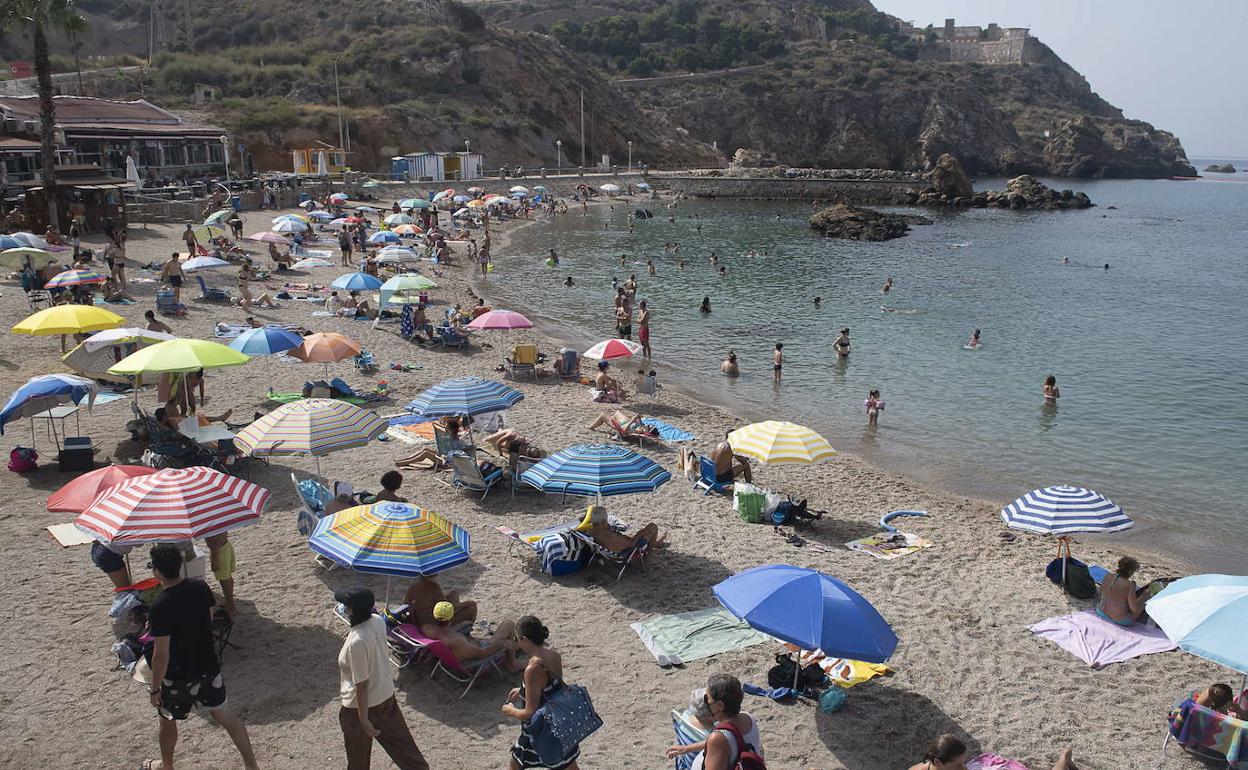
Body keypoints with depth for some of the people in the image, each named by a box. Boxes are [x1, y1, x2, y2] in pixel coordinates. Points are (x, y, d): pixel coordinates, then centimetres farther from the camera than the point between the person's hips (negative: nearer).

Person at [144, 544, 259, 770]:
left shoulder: (160, 607, -27)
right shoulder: (200, 588, -10)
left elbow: (161, 655, -22)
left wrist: (154, 688, -8)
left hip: (179, 677, -5)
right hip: (209, 667, 5)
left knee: (168, 721, 22)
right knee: (221, 712, 19)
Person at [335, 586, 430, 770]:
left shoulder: (356, 642, -33)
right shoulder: (378, 621, -10)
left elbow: (362, 685, -26)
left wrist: (364, 719, -18)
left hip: (362, 704, -7)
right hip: (386, 694, 7)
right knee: (397, 738, 23)